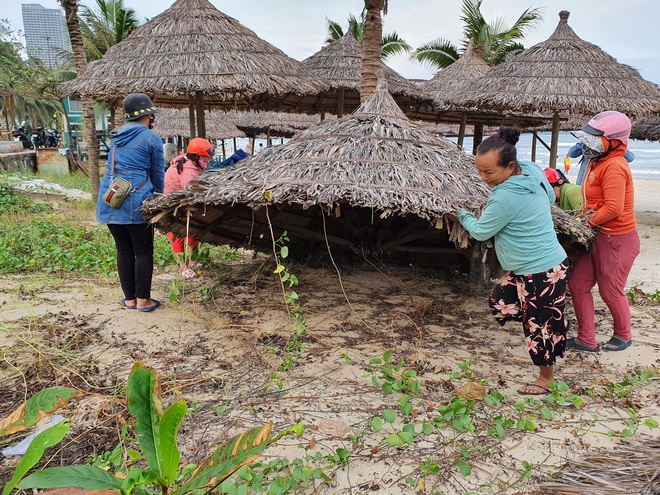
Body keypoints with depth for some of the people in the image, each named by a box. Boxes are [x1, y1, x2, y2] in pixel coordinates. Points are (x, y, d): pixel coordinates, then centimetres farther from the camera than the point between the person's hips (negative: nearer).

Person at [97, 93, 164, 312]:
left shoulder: (118, 136, 17)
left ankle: (129, 298, 21)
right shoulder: (151, 138, -2)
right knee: (143, 252, 4)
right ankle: (143, 300, 9)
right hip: (136, 201, -6)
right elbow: (158, 174, 4)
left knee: (123, 251, 13)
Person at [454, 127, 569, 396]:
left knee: (540, 325, 8)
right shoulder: (532, 171, -5)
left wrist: (463, 215, 4)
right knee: (500, 303, 17)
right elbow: (551, 197, 15)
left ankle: (546, 378, 28)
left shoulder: (506, 198, -30)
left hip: (542, 272, -10)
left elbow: (480, 232, -15)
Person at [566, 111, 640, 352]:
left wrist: (589, 221, -15)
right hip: (597, 236, 9)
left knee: (611, 292, 7)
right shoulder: (596, 162, 9)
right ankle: (586, 340, 19)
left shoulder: (614, 167, -21)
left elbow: (613, 208, -28)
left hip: (617, 239, -9)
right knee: (578, 285, 8)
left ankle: (623, 336, 33)